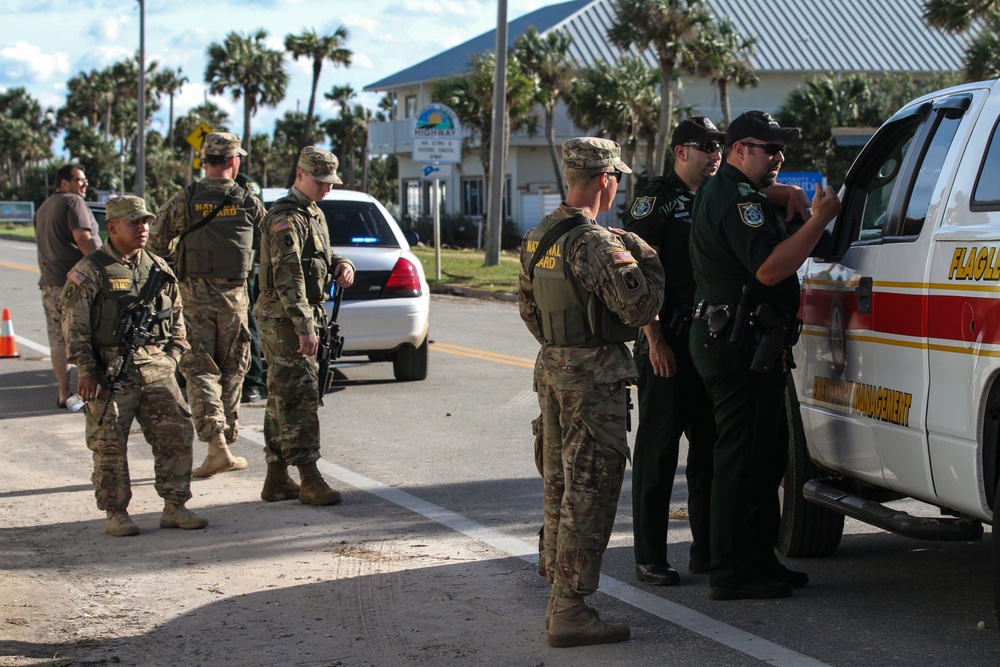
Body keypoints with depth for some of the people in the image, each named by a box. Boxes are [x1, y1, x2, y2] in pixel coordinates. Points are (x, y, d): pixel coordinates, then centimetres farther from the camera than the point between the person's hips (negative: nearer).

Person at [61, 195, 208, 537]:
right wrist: (86, 370, -11)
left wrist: (172, 356, 11)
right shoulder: (90, 271, -3)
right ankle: (116, 514, 8)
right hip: (110, 370, -5)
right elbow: (74, 324, -6)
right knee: (110, 444, -3)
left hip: (156, 367, 5)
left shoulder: (159, 268, 14)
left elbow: (177, 316, 22)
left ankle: (174, 507, 9)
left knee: (177, 432, -1)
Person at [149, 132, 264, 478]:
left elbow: (157, 241, -2)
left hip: (195, 295, -1)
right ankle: (228, 440, 18)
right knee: (231, 370, 13)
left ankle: (216, 445, -13)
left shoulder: (186, 200, -6)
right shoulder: (249, 203, -3)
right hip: (234, 296, 1)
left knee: (201, 370, 0)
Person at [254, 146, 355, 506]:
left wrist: (342, 265, 3)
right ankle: (309, 480, -12)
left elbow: (321, 256, 28)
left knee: (283, 399, 12)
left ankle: (277, 479, 17)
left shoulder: (314, 214, 17)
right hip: (285, 318, -10)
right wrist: (305, 327, -28)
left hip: (302, 317, 10)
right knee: (299, 397, -11)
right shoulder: (286, 217, -15)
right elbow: (288, 275, -22)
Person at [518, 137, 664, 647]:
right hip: (593, 378, -9)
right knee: (588, 492, -6)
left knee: (559, 487, 17)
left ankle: (558, 595, 25)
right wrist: (645, 259, -4)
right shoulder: (596, 242, -19)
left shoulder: (536, 238, 10)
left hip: (551, 369, 9)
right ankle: (570, 610, -6)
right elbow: (638, 307, -19)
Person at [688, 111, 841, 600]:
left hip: (745, 346, 11)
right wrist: (820, 220, -24)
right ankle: (732, 573, -5)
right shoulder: (736, 199, -14)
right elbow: (768, 268, -26)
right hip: (740, 345, -11)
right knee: (743, 457, -8)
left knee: (765, 455, 15)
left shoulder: (721, 193, 21)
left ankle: (757, 560, 22)